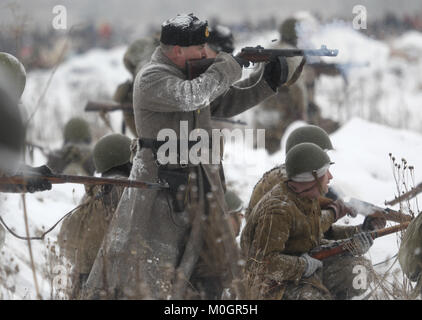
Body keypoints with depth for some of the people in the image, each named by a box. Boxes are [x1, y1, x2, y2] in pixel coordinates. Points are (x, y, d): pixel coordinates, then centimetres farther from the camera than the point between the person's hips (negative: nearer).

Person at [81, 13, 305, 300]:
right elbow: (189, 96, -32)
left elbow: (227, 103, 20)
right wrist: (229, 66, -22)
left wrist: (271, 77, 10)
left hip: (200, 181, 8)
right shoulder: (152, 79, -15)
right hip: (161, 184, -8)